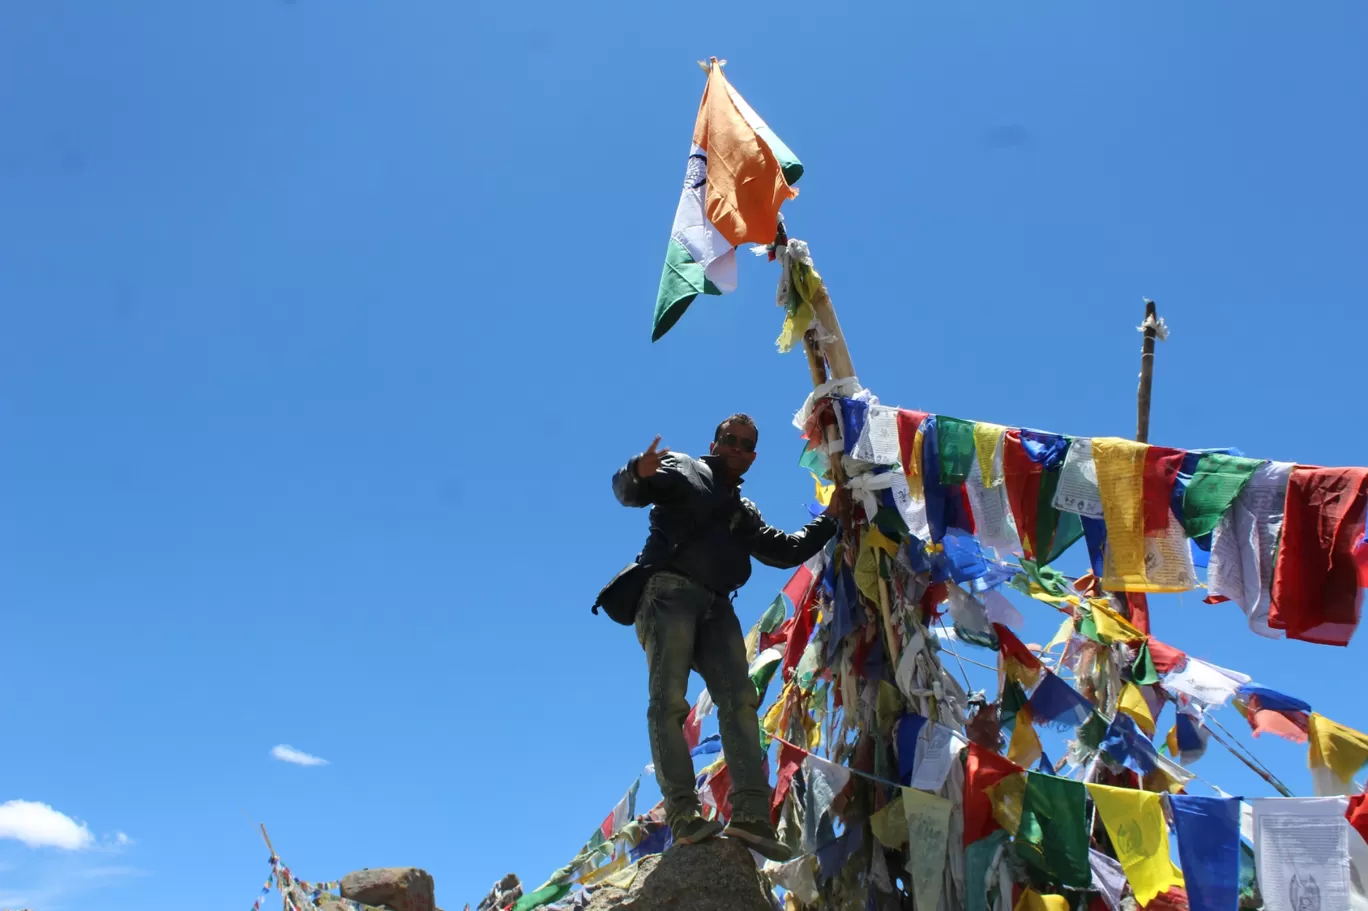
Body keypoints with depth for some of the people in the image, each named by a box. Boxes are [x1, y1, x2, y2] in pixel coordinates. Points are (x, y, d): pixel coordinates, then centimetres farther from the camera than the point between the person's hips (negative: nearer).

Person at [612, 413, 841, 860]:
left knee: (740, 700, -9)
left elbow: (787, 551, 32)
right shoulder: (682, 470, 14)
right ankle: (684, 814, -23)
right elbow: (628, 491, -3)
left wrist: (829, 519, 27)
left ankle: (750, 814, -15)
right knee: (669, 701, -17)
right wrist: (638, 472, -27)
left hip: (716, 607, 6)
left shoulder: (744, 512, 31)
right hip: (669, 593, -6)